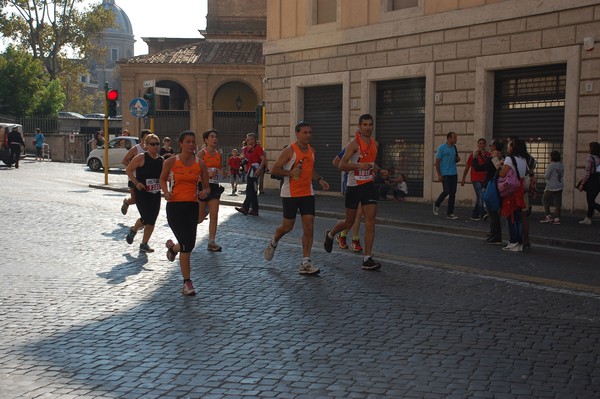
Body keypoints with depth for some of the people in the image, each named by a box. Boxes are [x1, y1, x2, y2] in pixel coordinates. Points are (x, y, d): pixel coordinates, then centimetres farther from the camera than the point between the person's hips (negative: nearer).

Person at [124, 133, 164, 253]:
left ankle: (144, 244, 18)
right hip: (142, 192, -5)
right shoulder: (141, 158, -8)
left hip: (155, 194, 5)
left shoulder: (161, 160, 7)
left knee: (151, 221, 4)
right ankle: (133, 230, 20)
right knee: (146, 219, -12)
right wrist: (136, 182, -16)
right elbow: (128, 170, -6)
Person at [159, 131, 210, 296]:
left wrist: (204, 192, -13)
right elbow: (163, 179, 14)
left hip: (192, 206, 3)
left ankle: (173, 247, 43)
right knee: (187, 245, -12)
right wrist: (166, 192, -5)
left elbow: (207, 187, 11)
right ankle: (187, 282, 3)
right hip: (175, 205, -3)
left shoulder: (200, 164, 3)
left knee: (189, 245, 4)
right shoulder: (171, 161, -2)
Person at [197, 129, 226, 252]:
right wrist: (207, 174, -25)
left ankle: (211, 242, 2)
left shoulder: (218, 154, 10)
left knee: (214, 216, -2)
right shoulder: (202, 153, -8)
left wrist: (222, 172, 0)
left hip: (214, 187, 5)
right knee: (200, 217, 3)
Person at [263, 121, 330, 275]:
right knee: (288, 226, 6)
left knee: (309, 227, -5)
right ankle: (273, 243, 39)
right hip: (290, 194, -5)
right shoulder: (289, 151, -11)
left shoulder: (312, 151, 9)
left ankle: (305, 263, -3)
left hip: (307, 193, 5)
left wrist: (319, 180, 7)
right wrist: (291, 172, -25)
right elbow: (274, 169, -10)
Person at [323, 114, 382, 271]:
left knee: (370, 220, -7)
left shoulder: (374, 143, 9)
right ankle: (330, 235, 40)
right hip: (354, 186, -5)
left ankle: (367, 259, -5)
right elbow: (341, 165, -17)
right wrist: (359, 165, -30)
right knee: (349, 221, 7)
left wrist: (375, 168, 11)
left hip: (369, 184, 5)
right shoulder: (354, 143, -12)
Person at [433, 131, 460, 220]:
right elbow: (437, 162, -7)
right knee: (446, 191, -13)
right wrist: (439, 175, -12)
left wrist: (458, 159, -1)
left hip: (454, 173, 6)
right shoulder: (442, 148, -7)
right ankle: (436, 204, 15)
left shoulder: (454, 148, 11)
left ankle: (450, 213, 8)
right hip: (445, 174, -6)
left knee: (453, 193, 3)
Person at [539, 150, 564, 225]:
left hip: (551, 187, -7)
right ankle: (557, 218, 3)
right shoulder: (561, 165, 8)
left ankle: (548, 216, 3)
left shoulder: (551, 165, -15)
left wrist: (545, 173, 5)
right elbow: (562, 175, 17)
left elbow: (546, 176, -14)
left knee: (545, 200, 9)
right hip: (560, 186, 7)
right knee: (558, 202, 5)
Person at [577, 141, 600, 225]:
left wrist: (581, 184, -10)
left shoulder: (590, 158, -13)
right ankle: (588, 219, 19)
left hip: (591, 183, -7)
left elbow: (587, 174, -16)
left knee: (590, 202, -1)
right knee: (591, 201, 15)